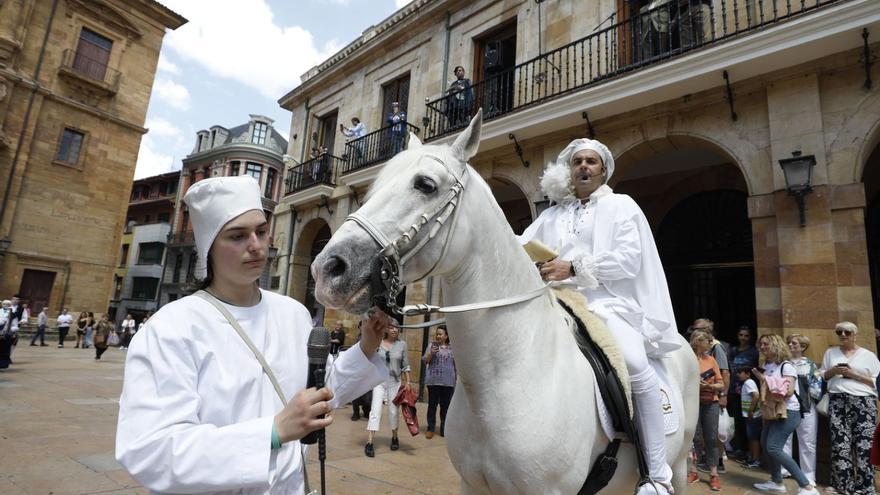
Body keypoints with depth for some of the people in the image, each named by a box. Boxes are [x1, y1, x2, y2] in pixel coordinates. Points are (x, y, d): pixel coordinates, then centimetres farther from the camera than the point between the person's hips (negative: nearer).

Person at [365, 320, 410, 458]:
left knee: (394, 411, 12)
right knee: (375, 411, -9)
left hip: (395, 382, 2)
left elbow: (405, 365, 3)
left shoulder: (402, 344, -2)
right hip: (379, 381, -1)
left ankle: (394, 438, 33)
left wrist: (408, 382, 0)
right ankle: (369, 443, -4)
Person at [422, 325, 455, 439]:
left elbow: (456, 365, 14)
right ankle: (430, 429, 14)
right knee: (432, 405, 5)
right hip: (433, 381, -1)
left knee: (445, 406, 8)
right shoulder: (432, 345, 4)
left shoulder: (452, 348, 9)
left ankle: (444, 429, 19)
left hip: (448, 382, 1)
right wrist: (431, 353, -16)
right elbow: (425, 361, 2)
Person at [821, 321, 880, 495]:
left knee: (864, 444, -5)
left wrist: (854, 375, -9)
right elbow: (822, 376, 17)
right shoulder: (830, 352, 15)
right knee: (840, 443, -2)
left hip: (864, 401, -1)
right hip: (838, 401, 2)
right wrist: (833, 371, -2)